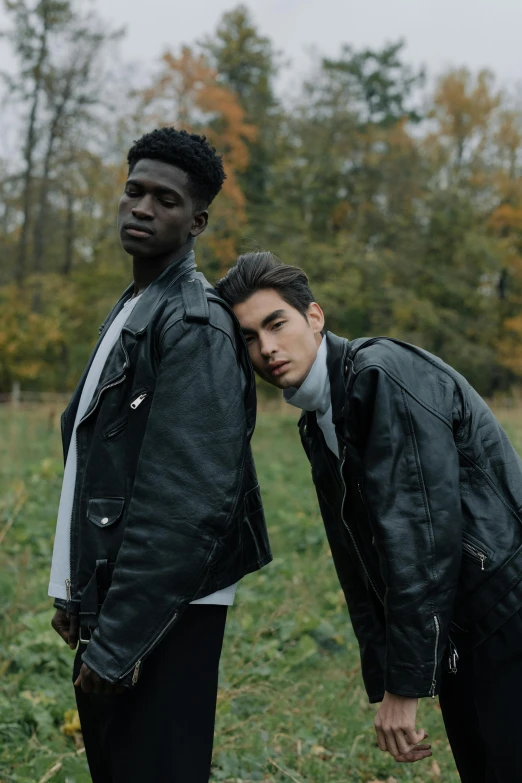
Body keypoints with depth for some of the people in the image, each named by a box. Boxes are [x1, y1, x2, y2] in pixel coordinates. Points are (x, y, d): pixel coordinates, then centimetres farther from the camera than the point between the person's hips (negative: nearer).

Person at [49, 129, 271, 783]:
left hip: (162, 618, -9)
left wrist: (116, 642, -22)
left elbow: (189, 501, -23)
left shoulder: (195, 326, -15)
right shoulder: (128, 312, 15)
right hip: (109, 600, 9)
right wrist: (78, 593, 16)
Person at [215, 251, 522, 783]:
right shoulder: (317, 424, 11)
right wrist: (382, 686, 11)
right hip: (458, 637, 8)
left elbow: (421, 534, -23)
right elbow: (359, 562, 14)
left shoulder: (383, 375, -17)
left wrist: (406, 685, -19)